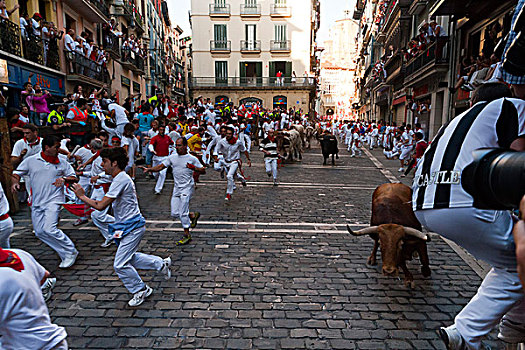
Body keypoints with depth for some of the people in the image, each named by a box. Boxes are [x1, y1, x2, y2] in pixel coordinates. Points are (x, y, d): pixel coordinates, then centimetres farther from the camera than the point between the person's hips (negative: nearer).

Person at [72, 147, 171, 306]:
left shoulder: (120, 180, -23)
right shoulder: (122, 178, 9)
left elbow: (100, 205, -25)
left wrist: (82, 196, -13)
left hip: (132, 227, -10)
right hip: (130, 225, 10)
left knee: (120, 265, -4)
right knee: (129, 258, 21)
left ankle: (141, 290, 15)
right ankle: (161, 263, 31)